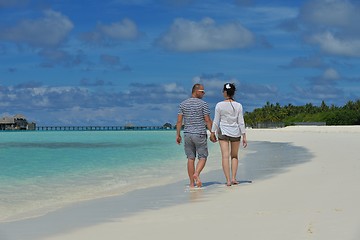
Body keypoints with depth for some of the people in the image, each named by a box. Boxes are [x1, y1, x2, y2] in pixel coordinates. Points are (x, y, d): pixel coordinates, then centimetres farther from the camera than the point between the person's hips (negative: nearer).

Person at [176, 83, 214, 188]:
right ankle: (196, 174, -20)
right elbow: (208, 120, -8)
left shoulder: (183, 104, 5)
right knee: (202, 157, 6)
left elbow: (179, 121, 1)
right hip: (200, 134, -4)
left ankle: (192, 183, 6)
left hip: (187, 134, 4)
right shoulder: (203, 104, -6)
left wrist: (178, 134, 6)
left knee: (190, 158, 7)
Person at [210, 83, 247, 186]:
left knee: (225, 156, -2)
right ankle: (233, 178, 7)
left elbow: (216, 121, -3)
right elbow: (241, 122, -3)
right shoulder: (238, 106, -3)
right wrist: (244, 136, 1)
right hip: (235, 133, 2)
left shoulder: (219, 105, -6)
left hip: (223, 132, -1)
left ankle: (228, 180, -7)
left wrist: (212, 133, 7)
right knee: (234, 156, 16)